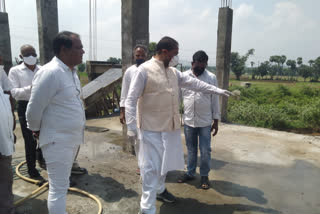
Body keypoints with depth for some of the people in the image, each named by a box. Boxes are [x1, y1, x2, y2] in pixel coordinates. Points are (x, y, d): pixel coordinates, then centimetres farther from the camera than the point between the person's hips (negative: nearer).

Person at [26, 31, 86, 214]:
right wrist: (36, 130, -1)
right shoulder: (50, 72, -22)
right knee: (59, 188, 4)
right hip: (58, 141, -8)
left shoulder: (72, 71, 6)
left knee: (62, 185, 23)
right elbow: (34, 109, -16)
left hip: (72, 138, 8)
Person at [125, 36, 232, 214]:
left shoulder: (173, 72, 9)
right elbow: (131, 99, -13)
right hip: (151, 129, -7)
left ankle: (159, 189, 45)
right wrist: (131, 126, -18)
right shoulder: (145, 70, -12)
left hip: (170, 127, 7)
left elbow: (193, 83, 17)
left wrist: (218, 90, 20)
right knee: (151, 167, 0)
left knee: (165, 162, 21)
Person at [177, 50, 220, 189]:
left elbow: (215, 100, 0)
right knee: (191, 149, 16)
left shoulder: (211, 78, -2)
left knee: (205, 151, 7)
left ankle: (204, 175, 26)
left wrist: (216, 120, -1)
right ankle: (190, 173, 33)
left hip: (205, 122, -1)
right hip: (188, 120, 1)